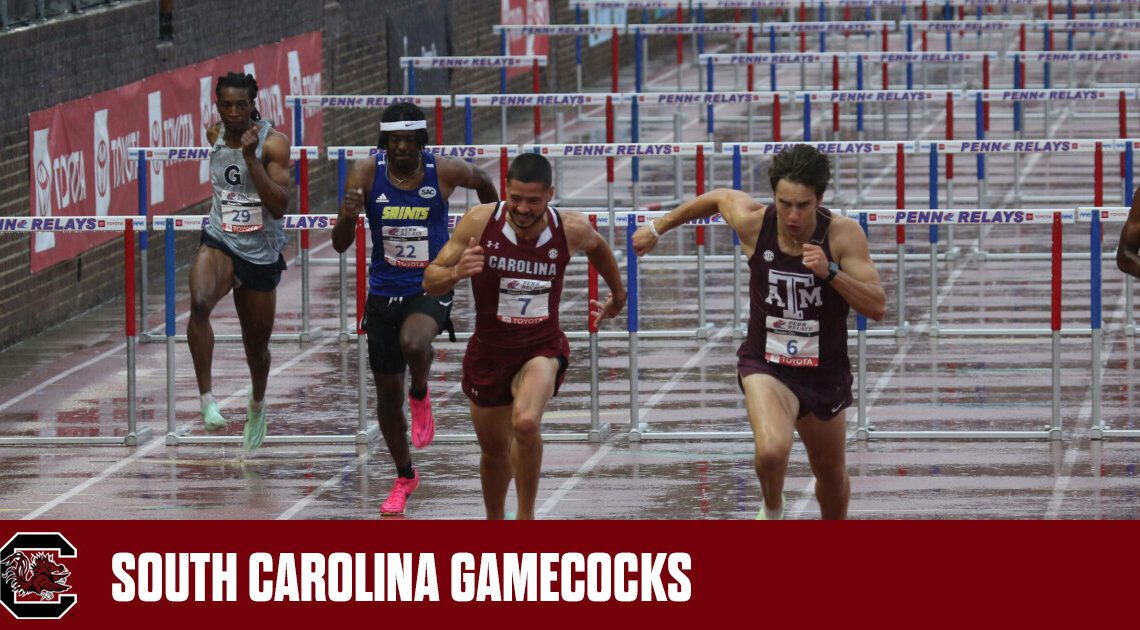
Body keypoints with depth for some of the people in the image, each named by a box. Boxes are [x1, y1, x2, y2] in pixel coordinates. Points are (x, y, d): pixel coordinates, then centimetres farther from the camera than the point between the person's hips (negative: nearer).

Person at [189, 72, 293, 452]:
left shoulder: (272, 143, -12)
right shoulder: (215, 135, 2)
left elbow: (280, 206, -23)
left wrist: (251, 157, -27)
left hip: (261, 254, -1)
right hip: (220, 243, 1)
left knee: (257, 344, 15)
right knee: (199, 301, -34)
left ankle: (257, 405, 47)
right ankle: (207, 398, -33)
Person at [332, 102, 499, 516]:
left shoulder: (445, 172, -12)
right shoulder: (366, 174, -11)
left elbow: (483, 183, 13)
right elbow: (340, 245, -13)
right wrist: (349, 215, -33)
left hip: (431, 288, -2)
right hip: (384, 291, 2)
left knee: (414, 343, -36)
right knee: (387, 391, 10)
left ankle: (420, 396, 0)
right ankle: (404, 477, 32)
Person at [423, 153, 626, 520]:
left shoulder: (572, 230, -13)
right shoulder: (480, 222, -16)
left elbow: (597, 247, 14)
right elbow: (430, 282, -10)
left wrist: (617, 296, 29)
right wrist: (456, 273, -33)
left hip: (542, 347, -2)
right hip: (489, 349, 2)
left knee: (526, 422, -31)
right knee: (495, 450, 16)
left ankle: (526, 518, -13)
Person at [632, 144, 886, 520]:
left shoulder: (843, 234, -17)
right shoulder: (753, 223, -15)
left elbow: (877, 307, -19)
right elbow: (718, 198, 9)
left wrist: (831, 272, -33)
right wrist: (658, 228, 22)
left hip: (824, 373, 2)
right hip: (765, 364, -2)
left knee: (832, 476, 20)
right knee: (772, 450, -31)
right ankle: (772, 513, 3)